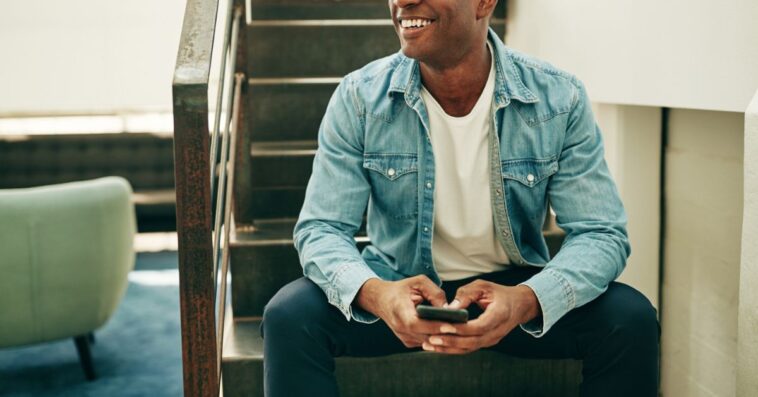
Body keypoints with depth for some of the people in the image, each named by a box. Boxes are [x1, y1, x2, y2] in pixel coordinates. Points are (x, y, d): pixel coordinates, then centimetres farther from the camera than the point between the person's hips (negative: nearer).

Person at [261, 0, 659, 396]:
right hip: (396, 290, 0)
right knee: (289, 315, -26)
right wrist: (373, 293, -35)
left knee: (630, 320, -22)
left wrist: (526, 300, -35)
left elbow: (601, 234, -14)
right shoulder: (359, 97, -11)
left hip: (511, 290, 1)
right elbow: (321, 229, -12)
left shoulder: (560, 100, -12)